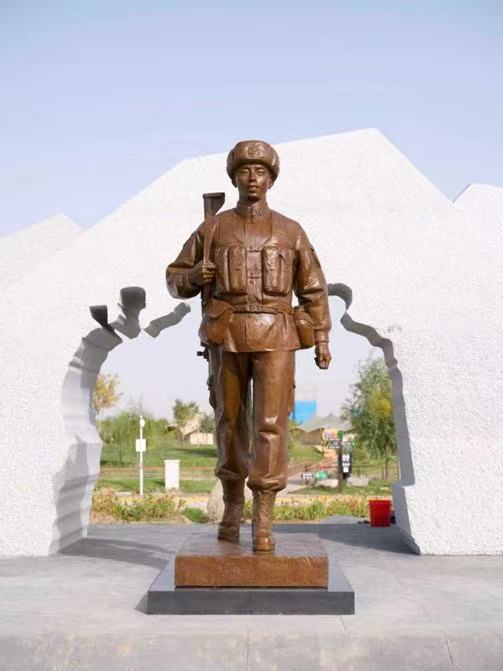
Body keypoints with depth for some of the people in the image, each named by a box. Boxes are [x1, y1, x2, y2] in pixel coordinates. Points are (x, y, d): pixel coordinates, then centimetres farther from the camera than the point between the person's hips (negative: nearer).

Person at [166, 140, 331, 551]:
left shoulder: (290, 231, 8)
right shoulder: (212, 229, 7)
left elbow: (313, 289, 11)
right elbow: (177, 282, 11)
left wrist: (322, 341, 4)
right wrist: (195, 275, -13)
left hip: (274, 338, -1)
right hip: (228, 336, 1)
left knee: (270, 425, -10)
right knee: (231, 421, 7)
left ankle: (263, 524, -6)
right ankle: (233, 506, 26)